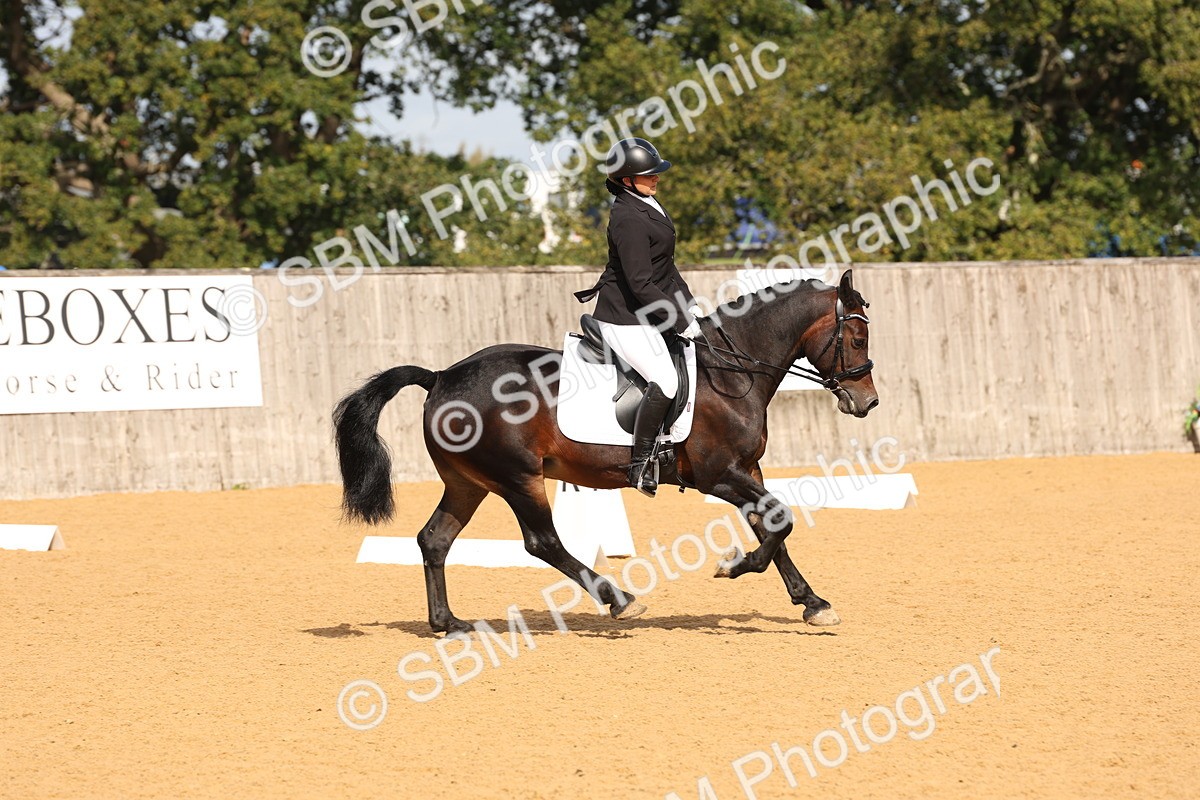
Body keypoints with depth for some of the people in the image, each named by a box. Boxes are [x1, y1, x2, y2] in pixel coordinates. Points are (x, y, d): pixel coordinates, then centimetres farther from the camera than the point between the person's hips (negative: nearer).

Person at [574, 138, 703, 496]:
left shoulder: (646, 206, 10)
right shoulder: (629, 219, -22)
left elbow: (664, 265, 20)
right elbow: (641, 285, -24)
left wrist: (689, 305, 14)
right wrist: (682, 322, -20)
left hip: (645, 312, 11)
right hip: (624, 319, -11)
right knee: (666, 381, -24)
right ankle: (641, 463, -16)